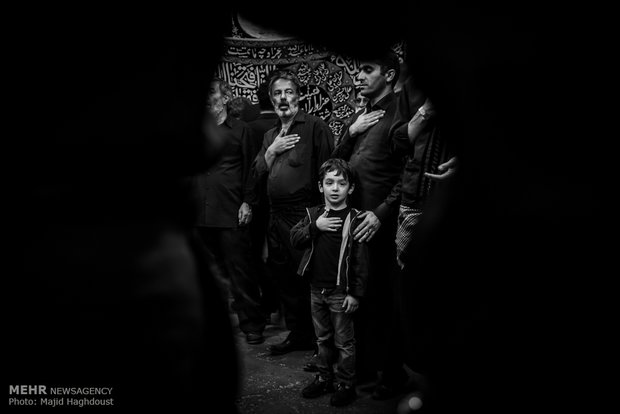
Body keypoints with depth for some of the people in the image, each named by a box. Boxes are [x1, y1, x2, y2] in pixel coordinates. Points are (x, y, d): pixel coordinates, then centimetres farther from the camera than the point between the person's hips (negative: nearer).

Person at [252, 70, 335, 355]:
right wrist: (272, 150, -2)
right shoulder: (270, 135, 18)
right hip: (276, 217, 8)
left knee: (309, 280, -3)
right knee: (284, 278, 15)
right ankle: (297, 334, 30)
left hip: (305, 216, -7)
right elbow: (257, 173, 14)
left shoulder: (315, 126, -7)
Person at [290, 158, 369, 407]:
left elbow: (361, 261, -11)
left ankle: (346, 386, 21)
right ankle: (324, 379, 35)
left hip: (341, 292, -5)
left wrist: (356, 293, -12)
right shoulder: (313, 214, 4)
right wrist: (315, 226, -17)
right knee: (322, 339, 19)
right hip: (317, 289, 5)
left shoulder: (354, 219, -11)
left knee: (344, 342, 7)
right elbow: (294, 240, -3)